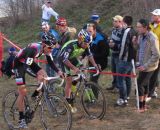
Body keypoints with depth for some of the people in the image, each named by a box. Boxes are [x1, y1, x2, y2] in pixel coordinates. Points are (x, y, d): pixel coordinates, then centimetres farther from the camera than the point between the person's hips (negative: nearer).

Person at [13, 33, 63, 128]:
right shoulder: (34, 49, -37)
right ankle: (21, 120, -1)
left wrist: (58, 71, -21)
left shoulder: (46, 48, -16)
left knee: (43, 74, -19)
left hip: (30, 62, 7)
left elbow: (51, 62, -6)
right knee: (23, 92, -9)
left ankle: (35, 96, 4)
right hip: (19, 63, -7)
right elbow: (26, 66, -42)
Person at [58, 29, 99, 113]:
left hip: (72, 58, 7)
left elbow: (89, 55, -4)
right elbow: (64, 59, -42)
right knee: (69, 80, -12)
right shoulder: (71, 45, -38)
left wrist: (94, 64, -17)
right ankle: (69, 104, -6)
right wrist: (74, 68, -50)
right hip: (63, 59, -7)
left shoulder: (85, 46, -19)